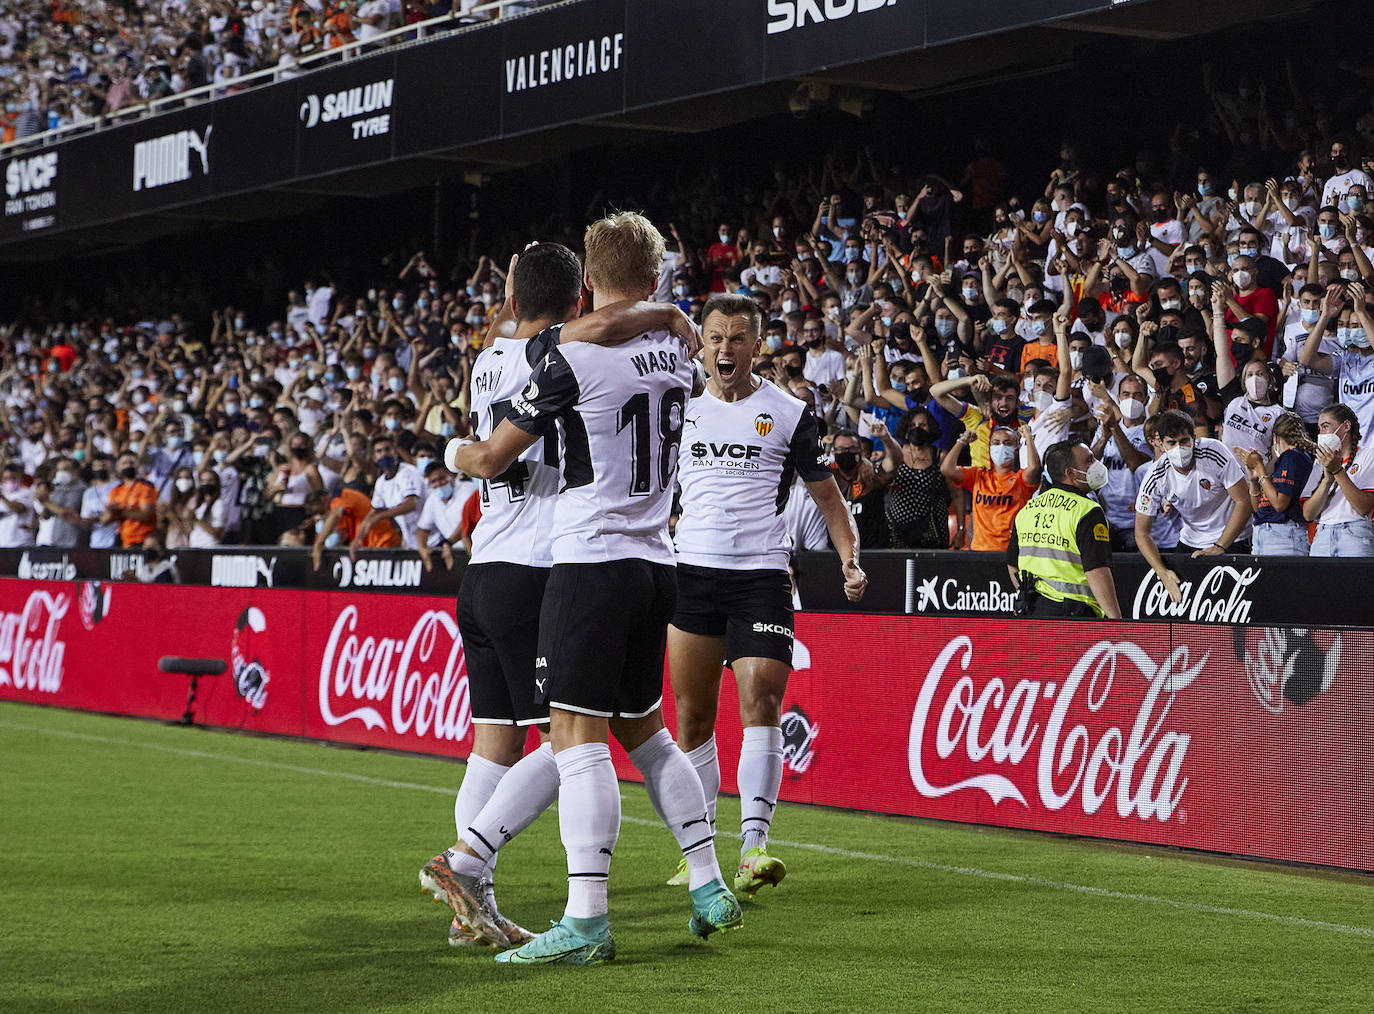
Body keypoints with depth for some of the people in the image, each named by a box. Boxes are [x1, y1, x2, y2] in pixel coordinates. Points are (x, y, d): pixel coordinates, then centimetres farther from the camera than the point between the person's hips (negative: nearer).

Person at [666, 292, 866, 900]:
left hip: (762, 575, -3)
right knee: (692, 714, 5)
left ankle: (752, 847, -22)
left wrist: (850, 559, -5)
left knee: (761, 700, -17)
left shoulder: (789, 414, 3)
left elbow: (827, 496, 9)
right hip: (692, 571, 3)